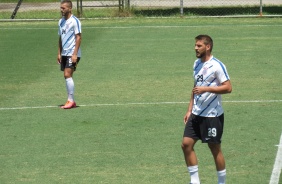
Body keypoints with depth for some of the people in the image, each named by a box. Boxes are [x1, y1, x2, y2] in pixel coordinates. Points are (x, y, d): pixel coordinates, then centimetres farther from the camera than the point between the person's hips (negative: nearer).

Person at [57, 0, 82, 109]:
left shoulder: (74, 21, -10)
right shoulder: (61, 22, 13)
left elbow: (78, 38, -13)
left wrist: (74, 54, -18)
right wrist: (59, 53, 14)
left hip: (72, 54, -7)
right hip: (64, 54, 7)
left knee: (67, 75, -15)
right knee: (67, 76, 6)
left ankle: (71, 100, -11)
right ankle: (71, 102, 10)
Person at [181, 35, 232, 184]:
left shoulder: (217, 66, -14)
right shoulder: (197, 64, 10)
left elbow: (228, 88, -18)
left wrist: (206, 89, -25)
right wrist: (190, 110, 17)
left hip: (212, 115, -7)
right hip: (196, 114, 7)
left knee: (215, 148, 1)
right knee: (186, 144, 0)